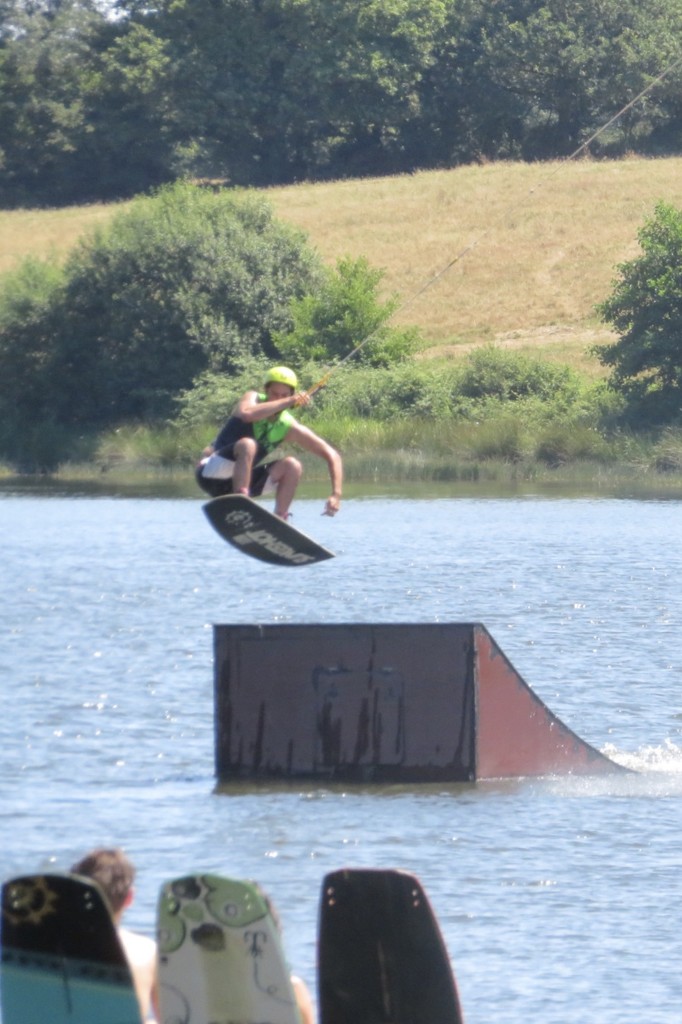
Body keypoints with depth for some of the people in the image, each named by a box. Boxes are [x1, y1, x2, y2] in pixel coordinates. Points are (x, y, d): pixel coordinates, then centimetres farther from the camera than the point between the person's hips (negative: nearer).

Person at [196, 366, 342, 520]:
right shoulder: (253, 399, -10)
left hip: (241, 477, 5)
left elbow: (331, 455, -2)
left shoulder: (288, 427, -2)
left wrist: (336, 494, -15)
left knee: (292, 466, -11)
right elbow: (246, 414, -36)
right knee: (247, 444, -31)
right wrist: (288, 402, -30)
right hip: (211, 473, -5)